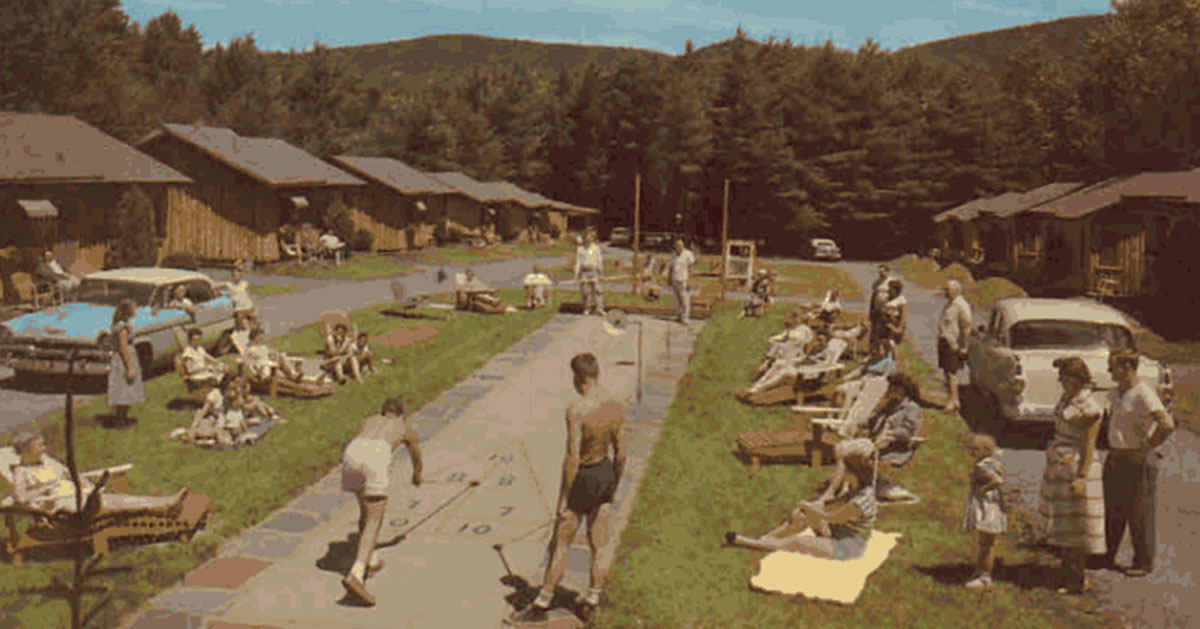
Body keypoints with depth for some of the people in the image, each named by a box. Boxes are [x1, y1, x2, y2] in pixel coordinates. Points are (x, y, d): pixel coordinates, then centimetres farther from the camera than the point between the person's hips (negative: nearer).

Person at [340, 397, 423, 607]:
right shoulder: (407, 429, 35)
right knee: (374, 522, -4)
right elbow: (416, 457, 53)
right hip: (376, 457, -4)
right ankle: (355, 575, -22)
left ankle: (368, 561, 36)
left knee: (367, 509, 27)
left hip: (352, 453, 4)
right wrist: (417, 476, 75)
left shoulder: (368, 421, 39)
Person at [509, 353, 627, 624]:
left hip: (581, 478, -6)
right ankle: (592, 601, 29)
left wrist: (564, 498, -14)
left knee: (561, 544, 7)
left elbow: (573, 458, -23)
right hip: (605, 475, 6)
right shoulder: (616, 407, -5)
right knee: (599, 542, 16)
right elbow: (620, 453, 2)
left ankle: (542, 605, 20)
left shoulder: (576, 411, -24)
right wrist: (614, 486, 16)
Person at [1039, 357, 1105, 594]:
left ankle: (1079, 581, 8)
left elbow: (1089, 445, -18)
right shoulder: (1067, 397, 9)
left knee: (1075, 523, -2)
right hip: (1058, 464, 9)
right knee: (1062, 522, 14)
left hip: (1076, 465, -9)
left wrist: (1082, 477, -20)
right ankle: (1069, 573, 25)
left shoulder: (1089, 406, -17)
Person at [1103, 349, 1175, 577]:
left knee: (1139, 514, 2)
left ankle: (1144, 562, 14)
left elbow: (1167, 424, -27)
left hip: (1137, 463, -8)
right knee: (1112, 512, 14)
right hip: (1115, 460, 8)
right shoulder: (1115, 394, 9)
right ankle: (1107, 556, 24)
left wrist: (1145, 450, -20)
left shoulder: (1144, 395, -17)